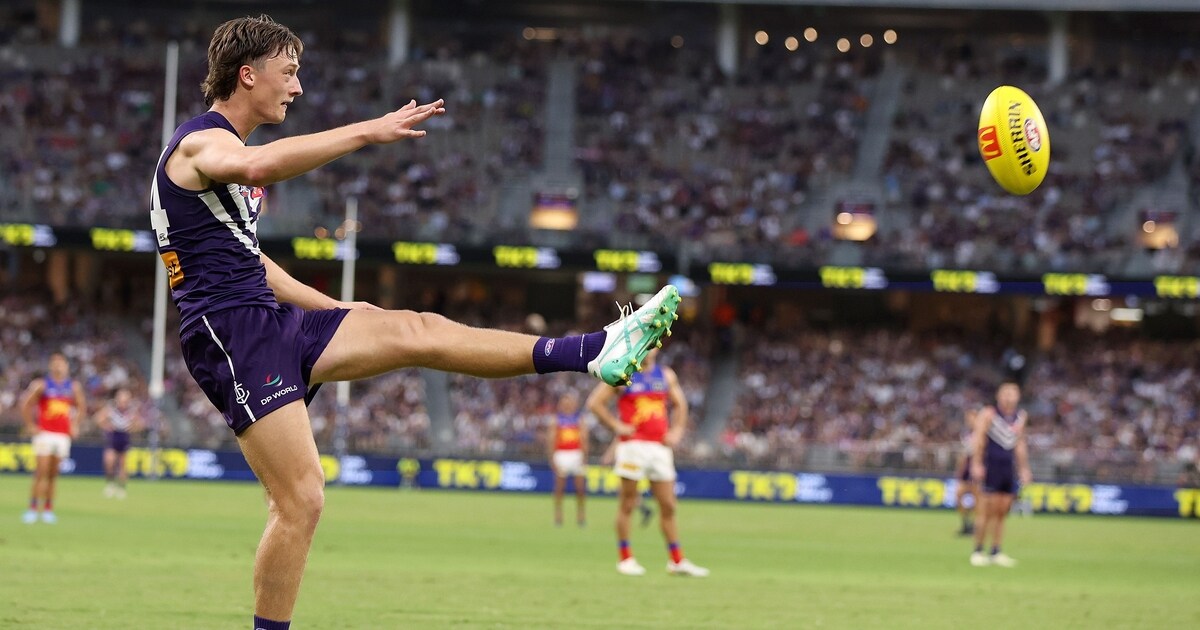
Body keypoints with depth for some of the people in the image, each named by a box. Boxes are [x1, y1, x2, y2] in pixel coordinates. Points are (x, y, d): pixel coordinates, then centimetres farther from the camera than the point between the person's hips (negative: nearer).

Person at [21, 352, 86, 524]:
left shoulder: (74, 387, 9)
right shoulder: (41, 385, -3)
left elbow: (81, 406, 23)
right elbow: (25, 404, -1)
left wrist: (75, 426, 14)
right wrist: (30, 425, -5)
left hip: (63, 435, 4)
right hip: (44, 433, -4)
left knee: (54, 474, 5)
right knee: (41, 472, -10)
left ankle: (48, 509, 10)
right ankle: (33, 508, -8)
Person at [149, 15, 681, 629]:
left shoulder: (225, 150, 23)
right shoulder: (203, 141, -9)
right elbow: (258, 167, -36)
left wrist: (332, 309, 31)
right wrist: (366, 132, -36)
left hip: (271, 322, 10)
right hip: (233, 335, -10)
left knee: (418, 332, 4)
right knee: (301, 499, -14)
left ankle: (595, 352, 2)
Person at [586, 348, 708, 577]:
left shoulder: (667, 375, 13)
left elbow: (679, 404, 24)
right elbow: (595, 402, -1)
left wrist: (677, 429, 9)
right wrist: (616, 426, -8)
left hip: (660, 447, 4)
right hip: (633, 445, -4)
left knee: (668, 506, 4)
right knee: (627, 504, -1)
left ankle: (677, 561, 8)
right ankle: (625, 558, 5)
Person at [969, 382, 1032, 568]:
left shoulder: (1020, 417, 13)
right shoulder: (988, 414, -4)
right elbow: (978, 439, -7)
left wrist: (1023, 469, 22)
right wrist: (976, 464, -15)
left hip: (1008, 467, 6)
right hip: (991, 466, -6)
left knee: (1002, 512, 4)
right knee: (987, 511, -8)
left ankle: (996, 553, 8)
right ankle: (978, 551, -1)